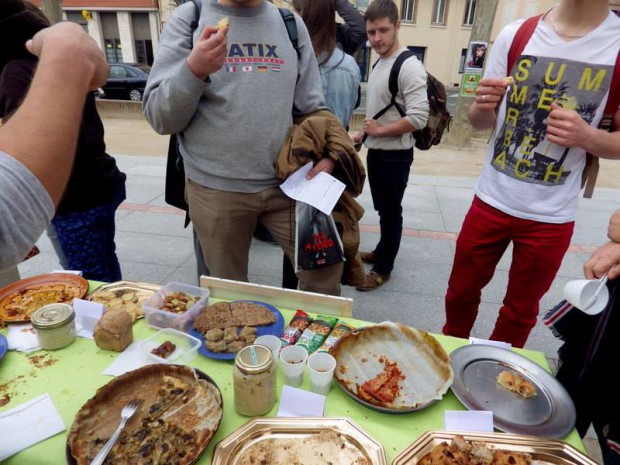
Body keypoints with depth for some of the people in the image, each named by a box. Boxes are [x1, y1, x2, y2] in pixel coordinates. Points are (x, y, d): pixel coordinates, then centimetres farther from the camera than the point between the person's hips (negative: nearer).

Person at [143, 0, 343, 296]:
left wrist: (324, 154, -7)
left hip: (287, 183, 2)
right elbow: (160, 117, -5)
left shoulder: (291, 24, 9)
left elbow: (312, 107, 11)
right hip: (215, 189, -1)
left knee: (325, 265, 5)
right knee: (228, 294, 11)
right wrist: (194, 69, -22)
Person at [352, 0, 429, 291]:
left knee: (391, 212, 3)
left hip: (394, 155, -9)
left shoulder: (409, 66, -17)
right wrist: (363, 134, 13)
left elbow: (418, 118, -25)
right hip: (376, 151, 9)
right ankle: (381, 252, 37)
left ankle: (383, 269, 16)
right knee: (382, 210, 20)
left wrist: (379, 131, -15)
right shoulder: (379, 63, 12)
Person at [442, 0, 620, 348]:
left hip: (551, 216, -1)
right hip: (491, 201, 2)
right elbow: (481, 123, 4)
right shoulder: (516, 35, -2)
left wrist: (587, 136, -24)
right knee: (461, 293, 15)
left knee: (520, 313, 15)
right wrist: (483, 105, -19)